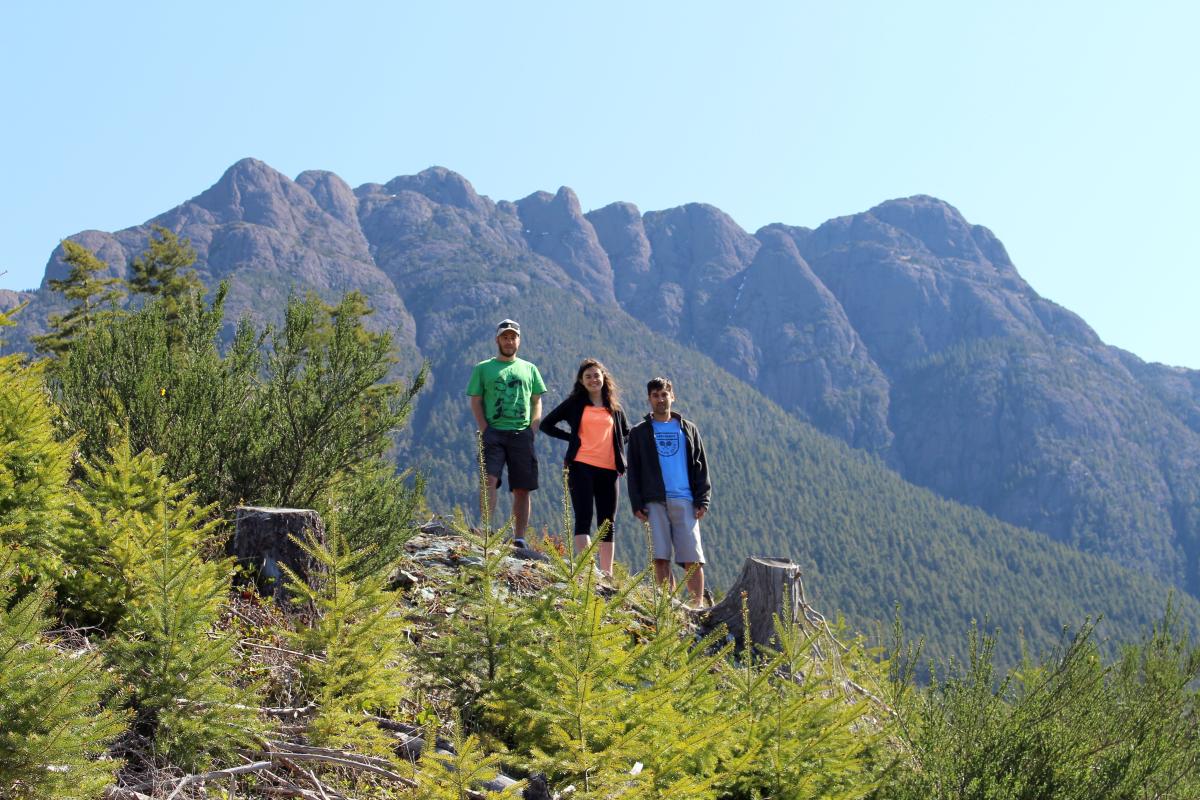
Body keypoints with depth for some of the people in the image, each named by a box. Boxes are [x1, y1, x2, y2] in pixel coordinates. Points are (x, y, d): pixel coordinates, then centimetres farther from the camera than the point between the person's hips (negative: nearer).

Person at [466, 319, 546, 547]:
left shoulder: (529, 369, 17)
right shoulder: (483, 368, 10)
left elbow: (537, 402, 16)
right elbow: (476, 402, 6)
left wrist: (532, 430, 2)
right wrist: (484, 430, -7)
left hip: (522, 434, 2)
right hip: (494, 432, -2)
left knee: (522, 489, 1)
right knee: (489, 480, -18)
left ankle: (519, 538, 5)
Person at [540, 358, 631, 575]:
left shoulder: (614, 408, 15)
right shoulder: (575, 403, 6)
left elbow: (627, 434, 29)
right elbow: (546, 424, 5)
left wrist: (617, 444, 8)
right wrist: (572, 437, -1)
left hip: (609, 469, 4)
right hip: (582, 466, -4)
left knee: (607, 523, 5)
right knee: (584, 517, -10)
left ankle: (607, 573, 9)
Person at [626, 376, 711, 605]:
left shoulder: (688, 430, 16)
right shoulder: (639, 432, 13)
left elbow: (701, 468, 13)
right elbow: (633, 472, 9)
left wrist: (702, 500, 1)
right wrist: (637, 504, -2)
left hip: (684, 502, 0)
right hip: (654, 503, 0)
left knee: (693, 559, -5)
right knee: (660, 558, -5)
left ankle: (699, 606, -2)